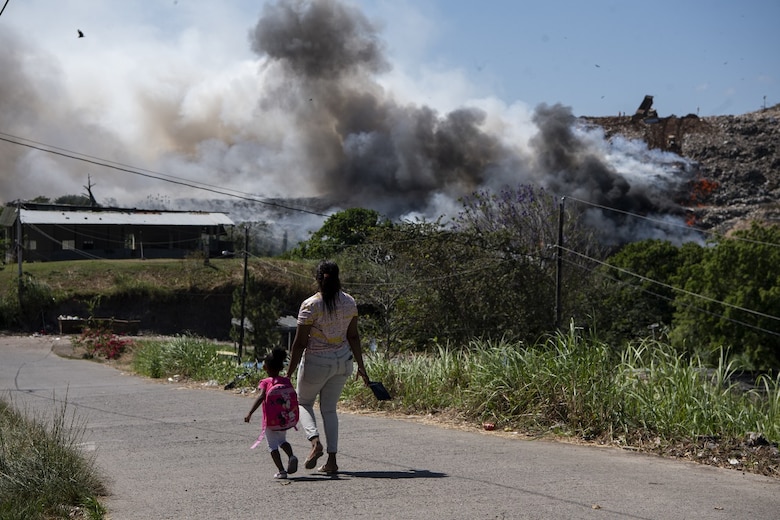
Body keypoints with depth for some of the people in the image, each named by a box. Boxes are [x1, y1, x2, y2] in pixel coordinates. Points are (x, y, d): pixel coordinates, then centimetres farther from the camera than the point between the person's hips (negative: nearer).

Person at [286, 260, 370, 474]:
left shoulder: (310, 305, -16)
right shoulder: (349, 302, -2)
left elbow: (300, 343, -15)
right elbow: (353, 336, 4)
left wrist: (289, 374, -8)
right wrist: (361, 366, 13)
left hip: (316, 363, -5)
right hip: (343, 361, 5)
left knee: (303, 402, 17)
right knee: (329, 408, 16)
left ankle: (315, 440, -10)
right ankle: (332, 460, 9)